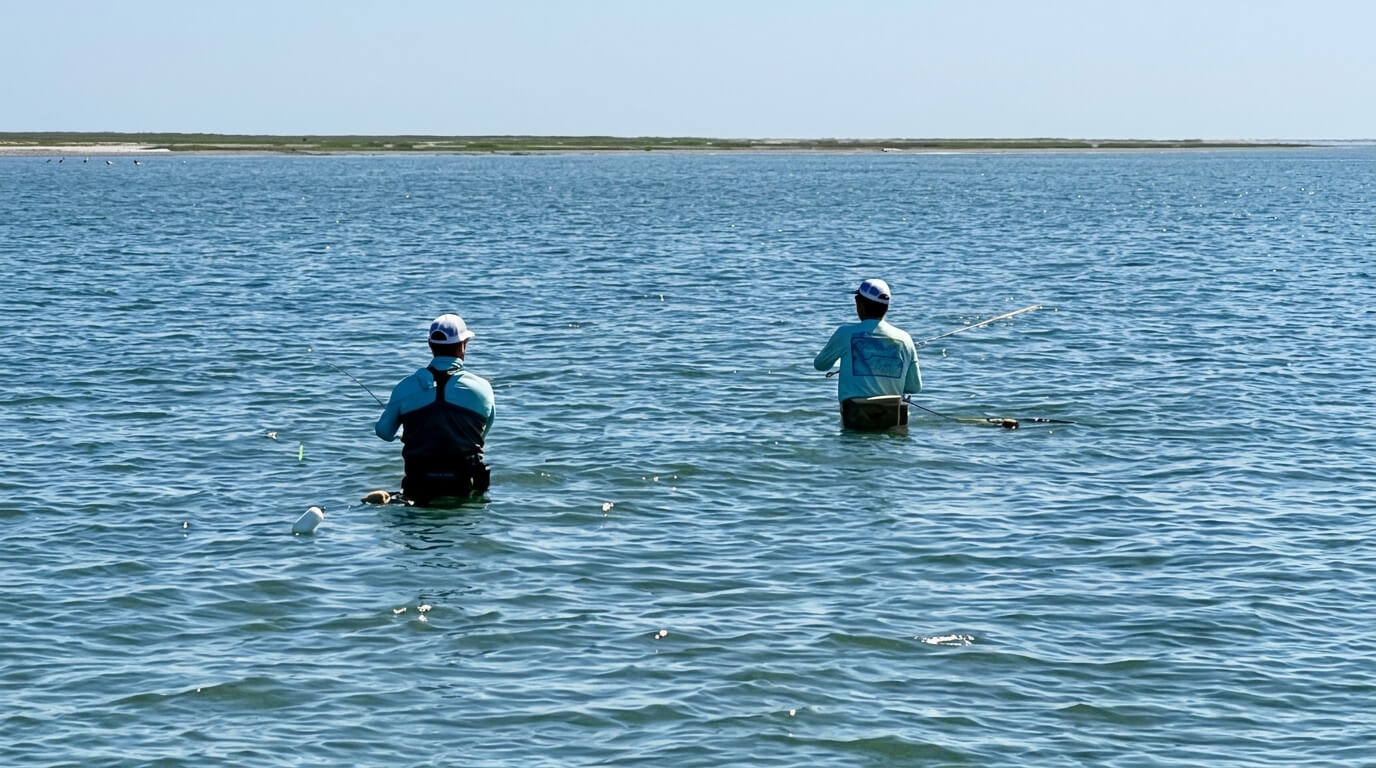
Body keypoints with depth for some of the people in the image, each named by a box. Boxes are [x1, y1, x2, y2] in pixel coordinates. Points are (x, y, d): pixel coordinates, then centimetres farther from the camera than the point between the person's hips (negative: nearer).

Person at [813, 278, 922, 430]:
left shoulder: (846, 333, -4)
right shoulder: (904, 339, 3)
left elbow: (820, 364, 12)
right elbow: (915, 387, 9)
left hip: (856, 420, -2)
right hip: (894, 421, 3)